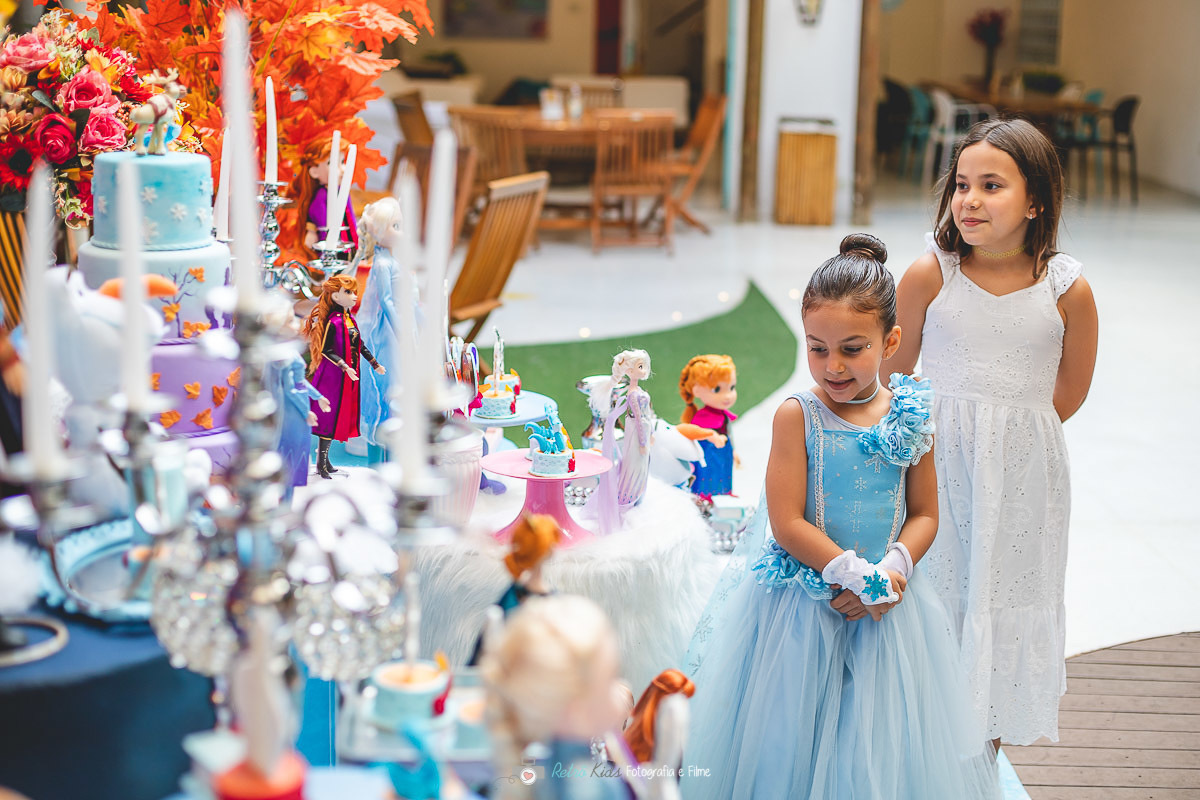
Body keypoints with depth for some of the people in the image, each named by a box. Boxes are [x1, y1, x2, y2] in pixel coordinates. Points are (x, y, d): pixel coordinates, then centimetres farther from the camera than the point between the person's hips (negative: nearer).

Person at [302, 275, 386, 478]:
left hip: (349, 375, 9)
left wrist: (375, 364, 22)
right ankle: (321, 464, 2)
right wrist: (345, 368, -26)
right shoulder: (333, 321, -16)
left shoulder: (350, 319, 9)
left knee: (340, 416, 11)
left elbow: (360, 345, 18)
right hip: (333, 376, -9)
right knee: (330, 416, -5)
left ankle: (324, 459, 19)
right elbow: (326, 350, -19)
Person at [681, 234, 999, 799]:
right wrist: (856, 574, -17)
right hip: (805, 600, -2)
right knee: (798, 735, 7)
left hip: (885, 601, 3)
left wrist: (893, 571, -13)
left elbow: (924, 514, 4)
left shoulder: (908, 419, -1)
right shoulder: (797, 417, -11)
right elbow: (787, 524, -13)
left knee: (881, 742, 11)